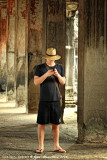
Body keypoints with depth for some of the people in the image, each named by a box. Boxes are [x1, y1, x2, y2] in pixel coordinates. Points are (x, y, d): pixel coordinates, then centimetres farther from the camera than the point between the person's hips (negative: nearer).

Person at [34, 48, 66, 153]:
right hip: (44, 101, -2)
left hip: (56, 100, 2)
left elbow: (63, 82, 2)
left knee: (55, 124, 5)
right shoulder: (39, 68, 3)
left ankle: (56, 146, 12)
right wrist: (46, 74, -20)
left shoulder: (60, 67, 9)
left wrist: (58, 75, -19)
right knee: (41, 123, -1)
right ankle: (41, 146, 6)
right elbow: (36, 82, -6)